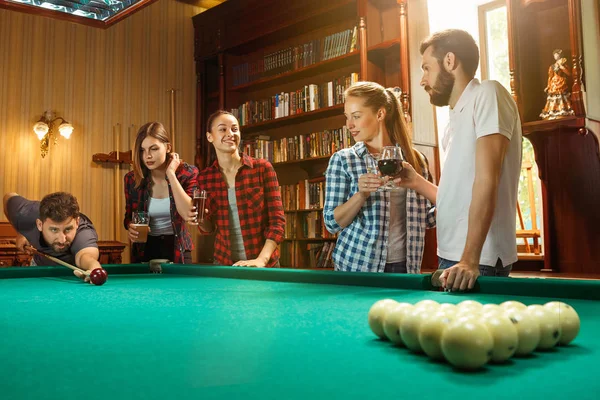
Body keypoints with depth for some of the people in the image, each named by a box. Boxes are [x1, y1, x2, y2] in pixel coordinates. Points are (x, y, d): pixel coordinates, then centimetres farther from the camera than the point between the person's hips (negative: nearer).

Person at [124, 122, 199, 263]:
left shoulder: (187, 173, -11)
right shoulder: (132, 179, -5)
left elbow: (188, 214, -24)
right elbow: (129, 216, 10)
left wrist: (171, 174, -23)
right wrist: (130, 227, -15)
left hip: (177, 250, -2)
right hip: (144, 251, 2)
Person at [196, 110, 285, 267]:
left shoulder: (262, 168, -9)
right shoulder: (204, 178, -2)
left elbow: (277, 220, -11)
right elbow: (209, 228, 8)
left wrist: (261, 259, -22)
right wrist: (200, 220, -13)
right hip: (223, 262, 2)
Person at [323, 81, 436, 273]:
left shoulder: (415, 159, 2)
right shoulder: (342, 160, -4)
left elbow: (423, 218, 10)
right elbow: (332, 223, -7)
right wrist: (361, 194, -20)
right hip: (355, 266, -2)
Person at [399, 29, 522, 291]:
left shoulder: (487, 93, -8)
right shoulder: (457, 119, 17)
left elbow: (487, 179, -20)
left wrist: (470, 260, -26)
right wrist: (417, 183, 13)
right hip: (451, 258, 8)